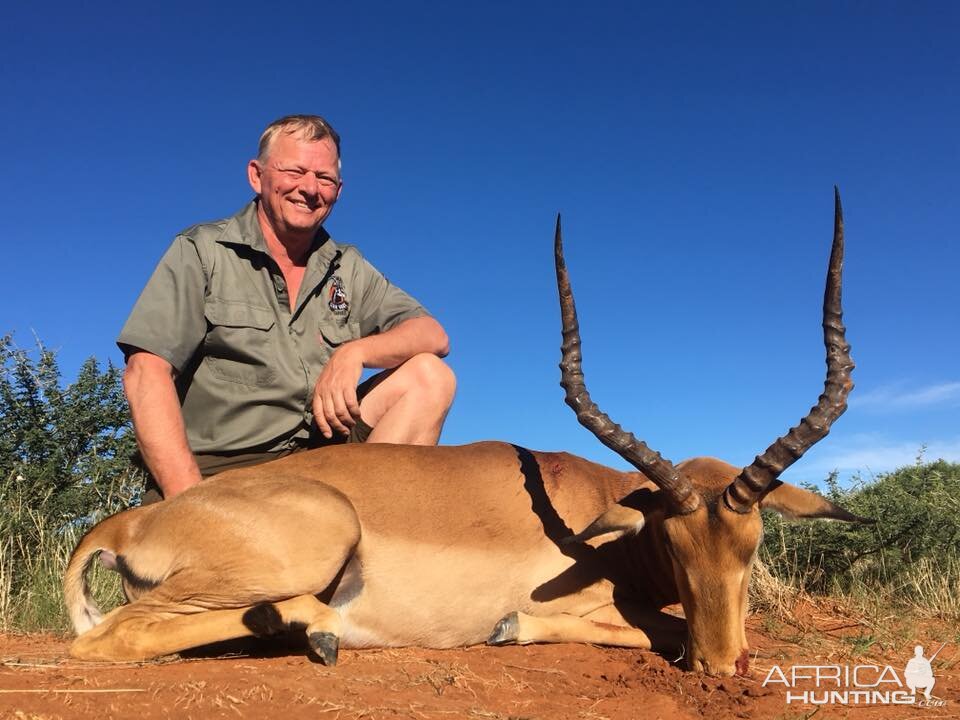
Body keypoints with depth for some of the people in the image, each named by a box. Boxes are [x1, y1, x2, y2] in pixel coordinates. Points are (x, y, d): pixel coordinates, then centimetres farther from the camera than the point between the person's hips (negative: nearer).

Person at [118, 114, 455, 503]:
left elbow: (434, 336, 5)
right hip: (213, 470, -5)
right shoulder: (202, 250, 1)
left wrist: (354, 352, -17)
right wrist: (191, 501, -23)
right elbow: (146, 372, -10)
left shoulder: (348, 269, 13)